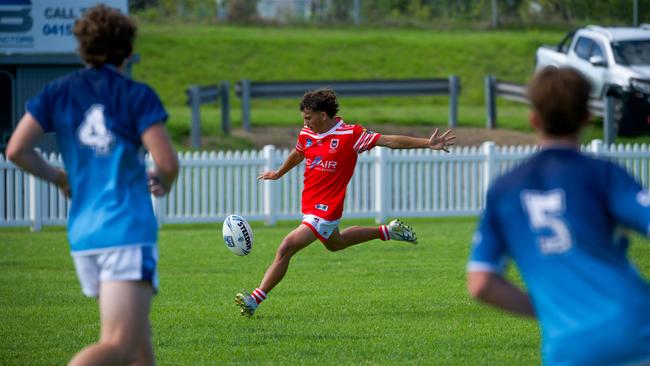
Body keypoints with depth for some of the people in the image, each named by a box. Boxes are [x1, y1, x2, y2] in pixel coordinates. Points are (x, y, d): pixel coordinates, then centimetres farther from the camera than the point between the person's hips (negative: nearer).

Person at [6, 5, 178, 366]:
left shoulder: (59, 92, 9)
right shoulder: (136, 96, -2)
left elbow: (16, 149, 1)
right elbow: (167, 162, -9)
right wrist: (162, 182, 14)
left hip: (82, 233, 6)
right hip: (128, 230, -6)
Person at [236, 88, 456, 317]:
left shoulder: (350, 135, -16)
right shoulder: (306, 134, 2)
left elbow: (389, 141, -13)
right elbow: (297, 154, 25)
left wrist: (427, 144, -16)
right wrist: (278, 174, 42)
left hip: (325, 210, -8)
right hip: (309, 204, 8)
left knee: (286, 249, -17)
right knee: (335, 243, 32)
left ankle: (255, 299, -14)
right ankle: (387, 232, 45)